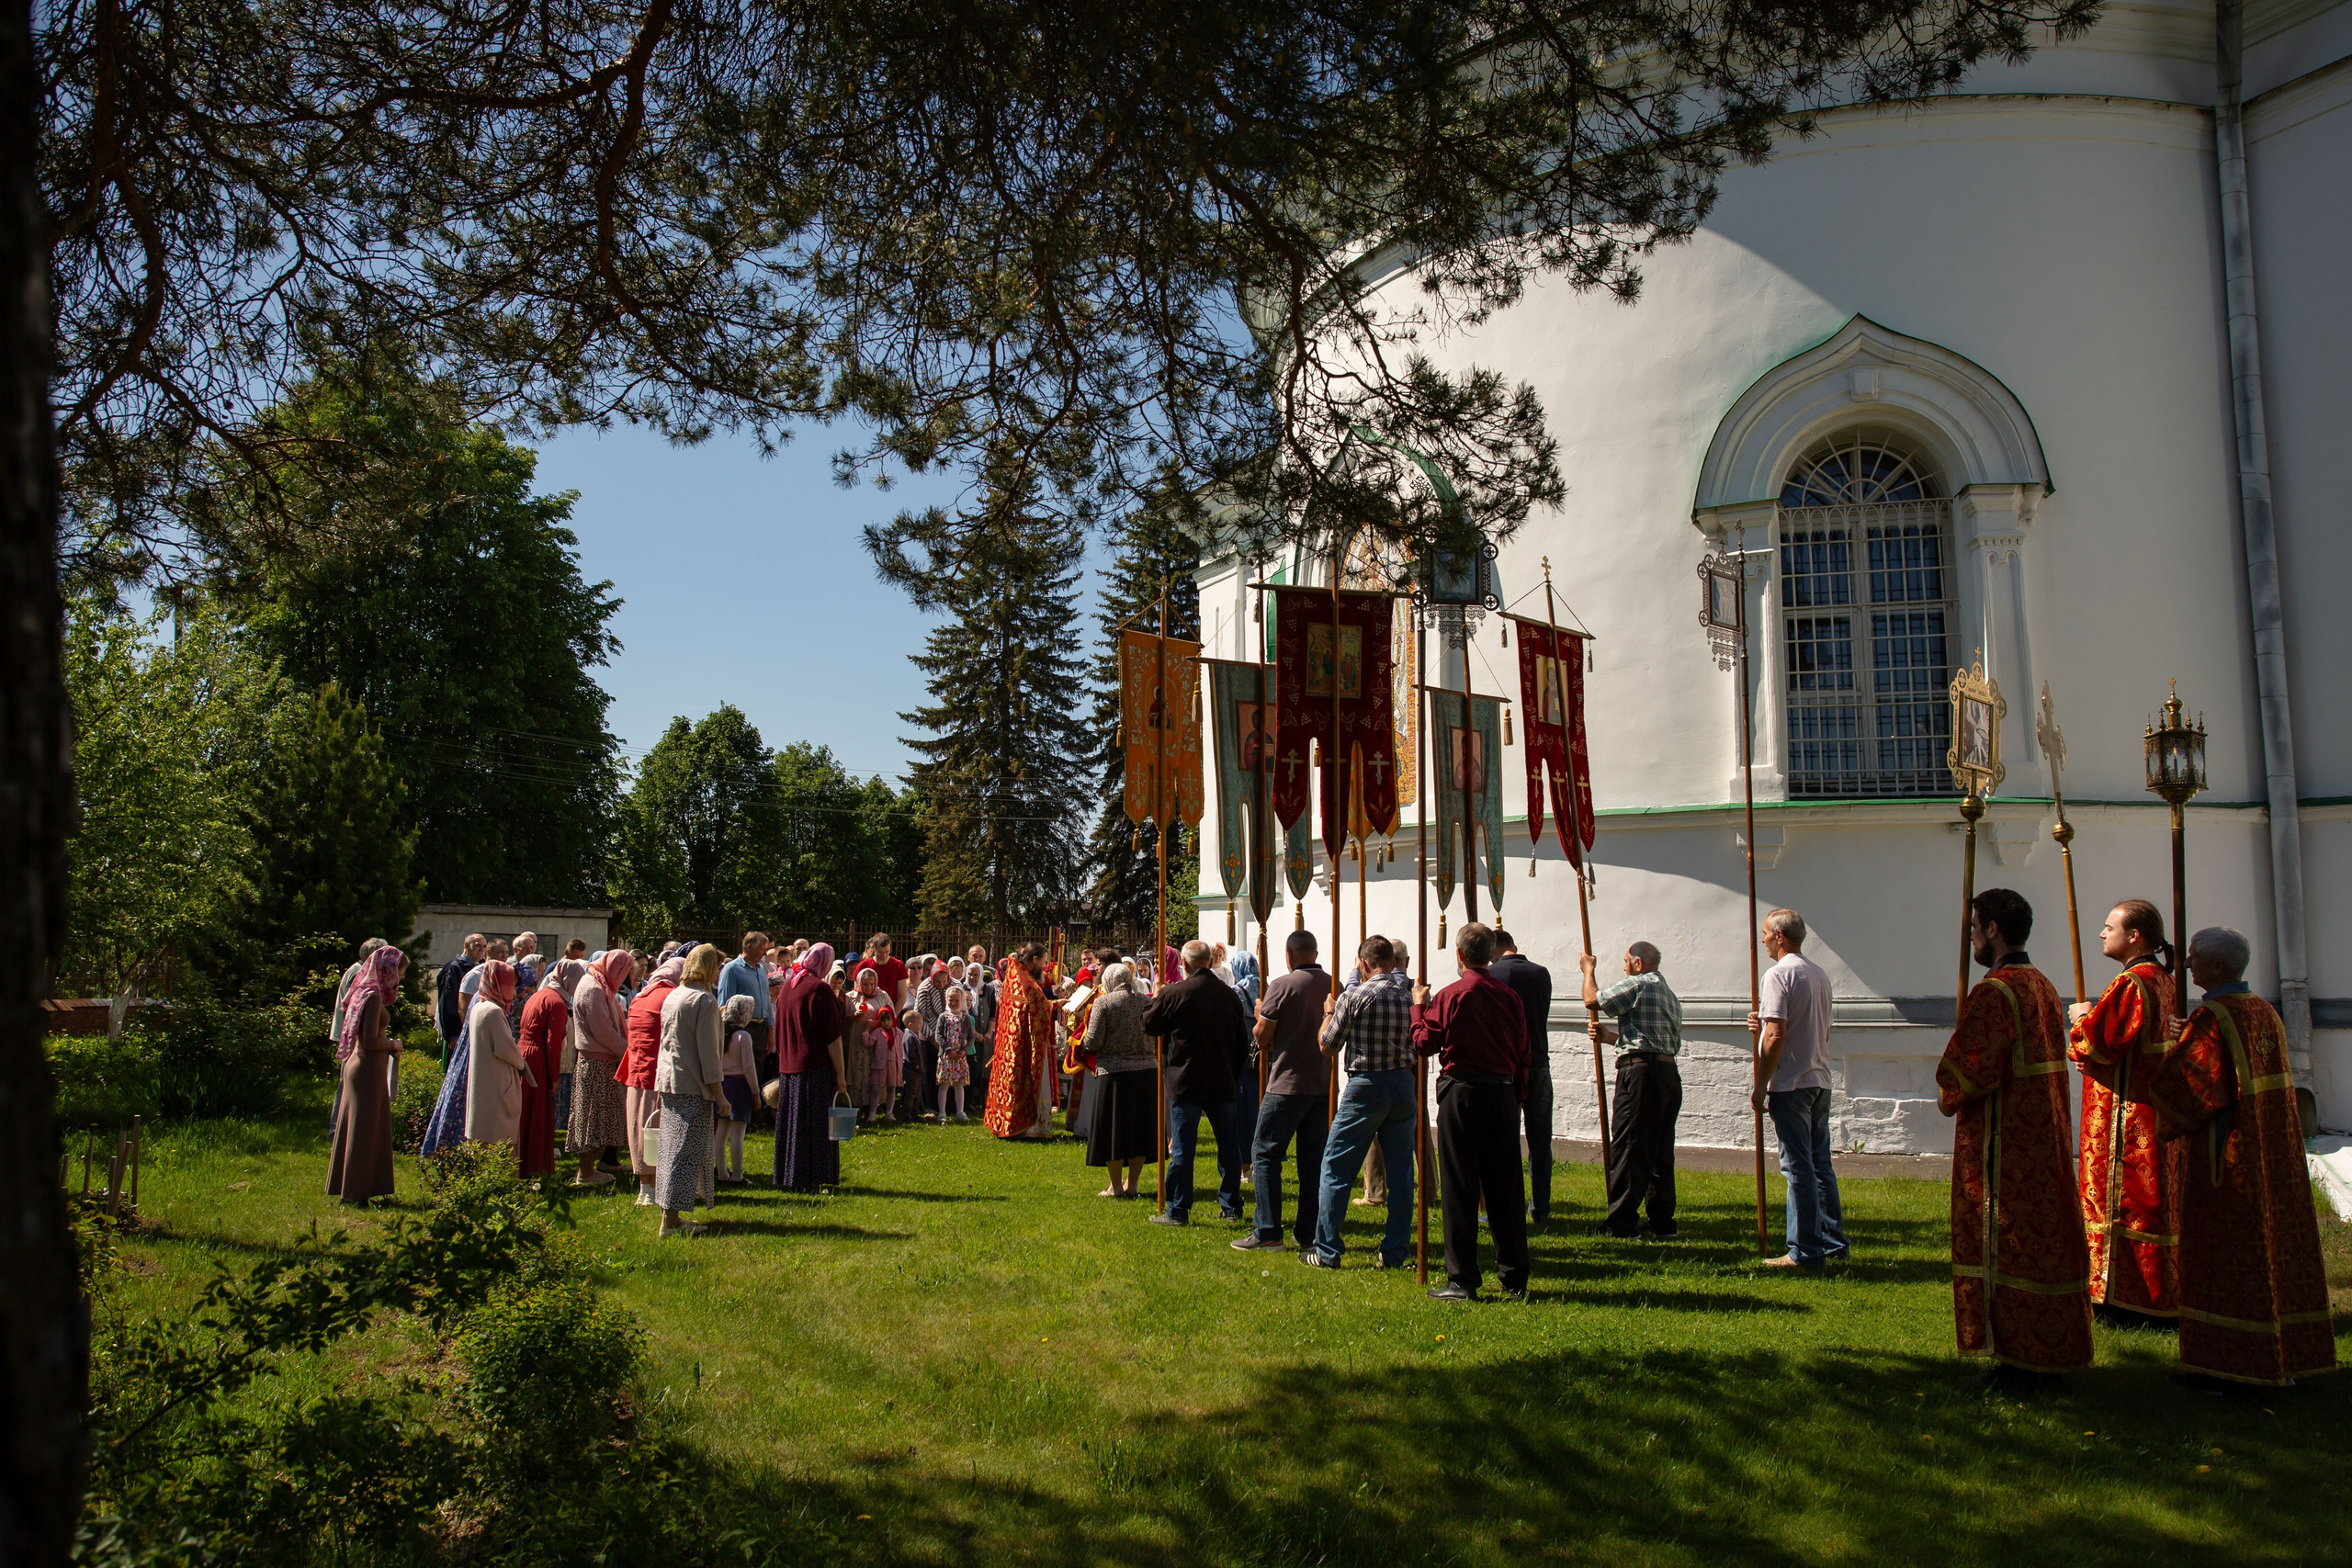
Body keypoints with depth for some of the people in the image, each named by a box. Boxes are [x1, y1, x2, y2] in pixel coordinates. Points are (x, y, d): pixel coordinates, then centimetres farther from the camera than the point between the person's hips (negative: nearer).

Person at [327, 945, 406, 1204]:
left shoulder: (364, 991, 10)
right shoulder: (374, 996, -18)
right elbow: (370, 1041, -23)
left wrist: (388, 1046, 8)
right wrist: (393, 1044, -6)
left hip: (356, 1065, 9)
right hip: (369, 1069, -9)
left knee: (354, 1127, 15)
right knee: (366, 1129, -1)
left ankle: (347, 1186, 24)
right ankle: (358, 1190, 5)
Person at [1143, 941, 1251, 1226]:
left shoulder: (1172, 994, -11)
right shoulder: (1229, 994, 3)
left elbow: (1149, 1026, 3)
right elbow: (1243, 1041, 10)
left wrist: (1156, 998, 19)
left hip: (1186, 1082, -4)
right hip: (1222, 1083, 4)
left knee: (1182, 1148, 0)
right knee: (1229, 1146, 12)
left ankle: (1177, 1211, 4)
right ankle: (1231, 1207, 19)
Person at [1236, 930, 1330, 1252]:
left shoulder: (1282, 987, -12)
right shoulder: (1333, 987, 4)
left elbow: (1261, 1038, -6)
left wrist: (1260, 1016, 13)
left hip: (1288, 1084, -5)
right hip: (1323, 1085, 6)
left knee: (1265, 1153, 2)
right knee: (1314, 1159, 9)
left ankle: (1268, 1231, -3)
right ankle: (1308, 1234, 12)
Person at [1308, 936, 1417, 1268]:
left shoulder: (1355, 998, -10)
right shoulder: (1410, 996, 3)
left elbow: (1328, 1044, 0)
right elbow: (1420, 1048, 11)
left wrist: (1329, 1012, 16)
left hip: (1366, 1086, -4)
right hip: (1404, 1085, 5)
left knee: (1336, 1168, 5)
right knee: (1401, 1172, 10)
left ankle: (1326, 1251, 6)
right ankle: (1395, 1252, 13)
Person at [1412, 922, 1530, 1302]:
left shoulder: (1451, 995, -10)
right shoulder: (1509, 996, 3)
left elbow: (1424, 1043, -4)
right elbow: (1523, 1054, 7)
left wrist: (1419, 1006, 11)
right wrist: (1516, 1099, 16)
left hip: (1462, 1094, -4)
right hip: (1504, 1093, 4)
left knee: (1459, 1189, 2)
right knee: (1505, 1188, 10)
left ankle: (1462, 1281, 4)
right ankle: (1514, 1280, 16)